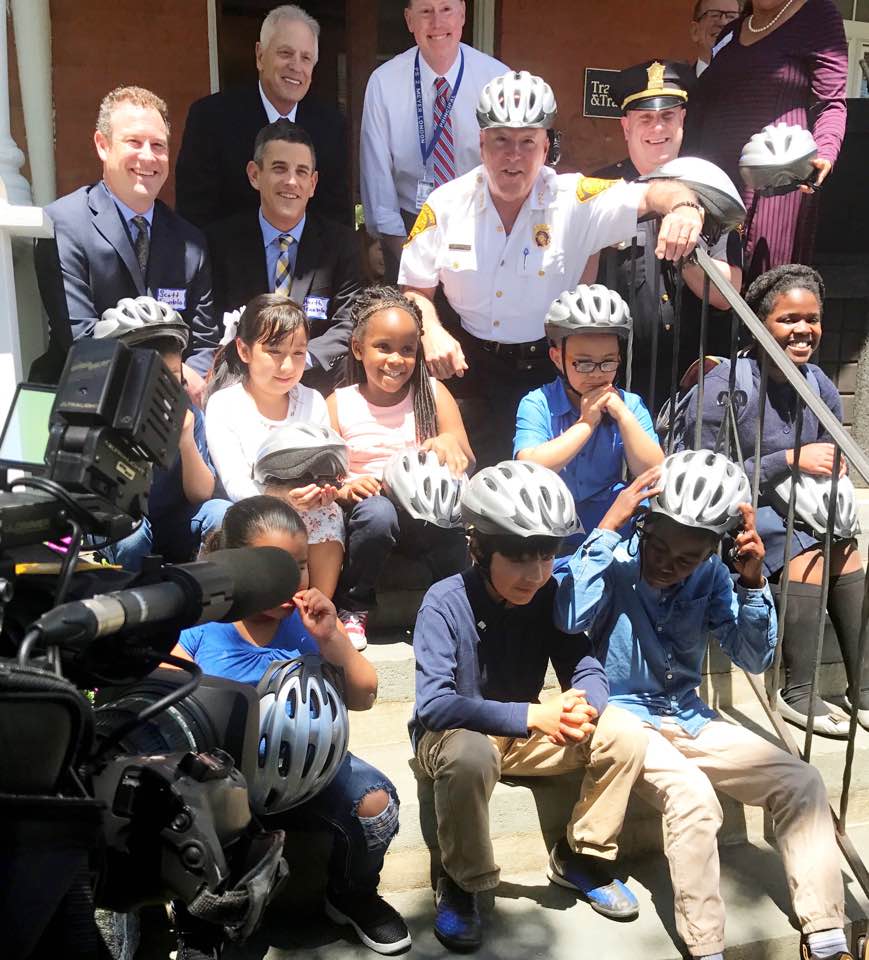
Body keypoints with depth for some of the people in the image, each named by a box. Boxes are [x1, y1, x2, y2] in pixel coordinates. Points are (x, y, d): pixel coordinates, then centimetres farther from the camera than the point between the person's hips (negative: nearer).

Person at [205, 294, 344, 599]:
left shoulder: (313, 402, 7)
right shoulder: (223, 405, -4)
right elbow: (236, 485, -12)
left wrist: (323, 490, -24)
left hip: (306, 512, 3)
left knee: (328, 514, -26)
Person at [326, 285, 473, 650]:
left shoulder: (434, 394, 5)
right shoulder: (339, 404, 3)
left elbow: (467, 463, -1)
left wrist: (451, 442, -24)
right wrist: (346, 488, -22)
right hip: (366, 509, 0)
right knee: (377, 511, -34)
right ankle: (352, 608, -9)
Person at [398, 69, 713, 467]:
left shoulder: (575, 200, -8)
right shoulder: (445, 205, -2)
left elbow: (652, 194, -18)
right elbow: (416, 288, 4)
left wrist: (682, 206, -40)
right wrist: (431, 332, -15)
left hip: (551, 365, -1)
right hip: (471, 365, 1)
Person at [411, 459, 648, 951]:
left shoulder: (551, 595, -10)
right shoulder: (446, 602, -25)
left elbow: (586, 667, -10)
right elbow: (432, 704, -32)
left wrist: (584, 708, -35)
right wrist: (531, 715, -38)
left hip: (526, 731, 5)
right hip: (453, 733, -5)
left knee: (625, 734, -14)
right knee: (471, 754, -40)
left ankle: (580, 858, 8)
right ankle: (461, 882, -10)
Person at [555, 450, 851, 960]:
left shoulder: (711, 574, -1)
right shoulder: (614, 559, -14)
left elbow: (754, 659, -1)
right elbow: (571, 618, -33)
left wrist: (753, 581, -16)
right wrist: (608, 526, -30)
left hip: (689, 718, 6)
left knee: (801, 781, -7)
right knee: (693, 794, -31)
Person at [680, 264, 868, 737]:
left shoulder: (819, 385, 3)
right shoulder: (726, 387, -17)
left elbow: (830, 458, 16)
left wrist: (830, 465, -9)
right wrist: (791, 460, -22)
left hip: (792, 508, 6)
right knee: (807, 550, -27)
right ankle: (798, 693, -15)